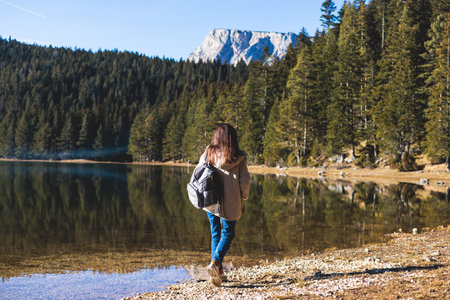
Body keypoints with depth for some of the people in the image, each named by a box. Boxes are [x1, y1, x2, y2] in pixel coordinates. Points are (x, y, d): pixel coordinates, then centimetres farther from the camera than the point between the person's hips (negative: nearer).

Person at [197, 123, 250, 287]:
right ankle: (215, 263, -10)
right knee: (228, 234, 11)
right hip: (230, 203, -3)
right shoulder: (239, 158, -10)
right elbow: (244, 182, -7)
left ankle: (218, 271, 18)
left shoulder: (207, 154, -4)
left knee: (215, 233, 17)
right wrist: (243, 200, 9)